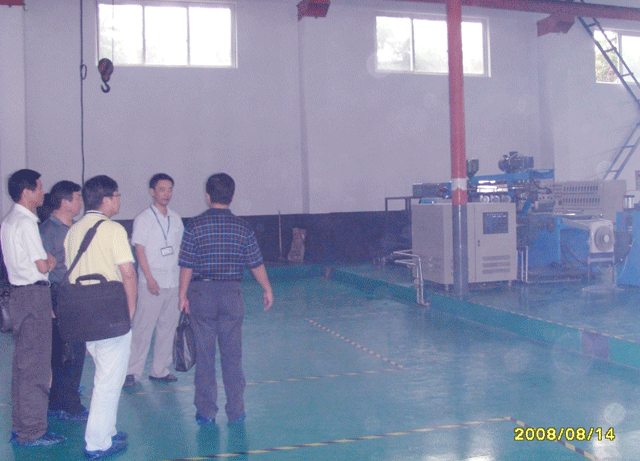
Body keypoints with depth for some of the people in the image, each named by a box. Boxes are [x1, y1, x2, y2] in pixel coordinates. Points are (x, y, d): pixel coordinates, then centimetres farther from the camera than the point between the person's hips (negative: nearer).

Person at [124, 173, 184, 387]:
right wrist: (150, 279, -14)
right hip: (151, 283, -5)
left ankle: (160, 370, 17)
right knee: (143, 328, -3)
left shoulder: (176, 219, 12)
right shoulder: (143, 219, -2)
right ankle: (133, 371, 7)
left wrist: (183, 277, 11)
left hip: (173, 282, 5)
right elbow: (139, 250, -7)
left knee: (168, 327, 7)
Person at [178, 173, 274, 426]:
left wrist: (183, 294, 4)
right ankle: (235, 412, 15)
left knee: (204, 355, 7)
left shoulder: (195, 226, -6)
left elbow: (187, 265, -6)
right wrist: (267, 289, 17)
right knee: (232, 355, 9)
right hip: (232, 293, 1)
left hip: (202, 293, -1)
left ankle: (206, 412, 14)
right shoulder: (242, 228, -1)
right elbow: (256, 264, 4)